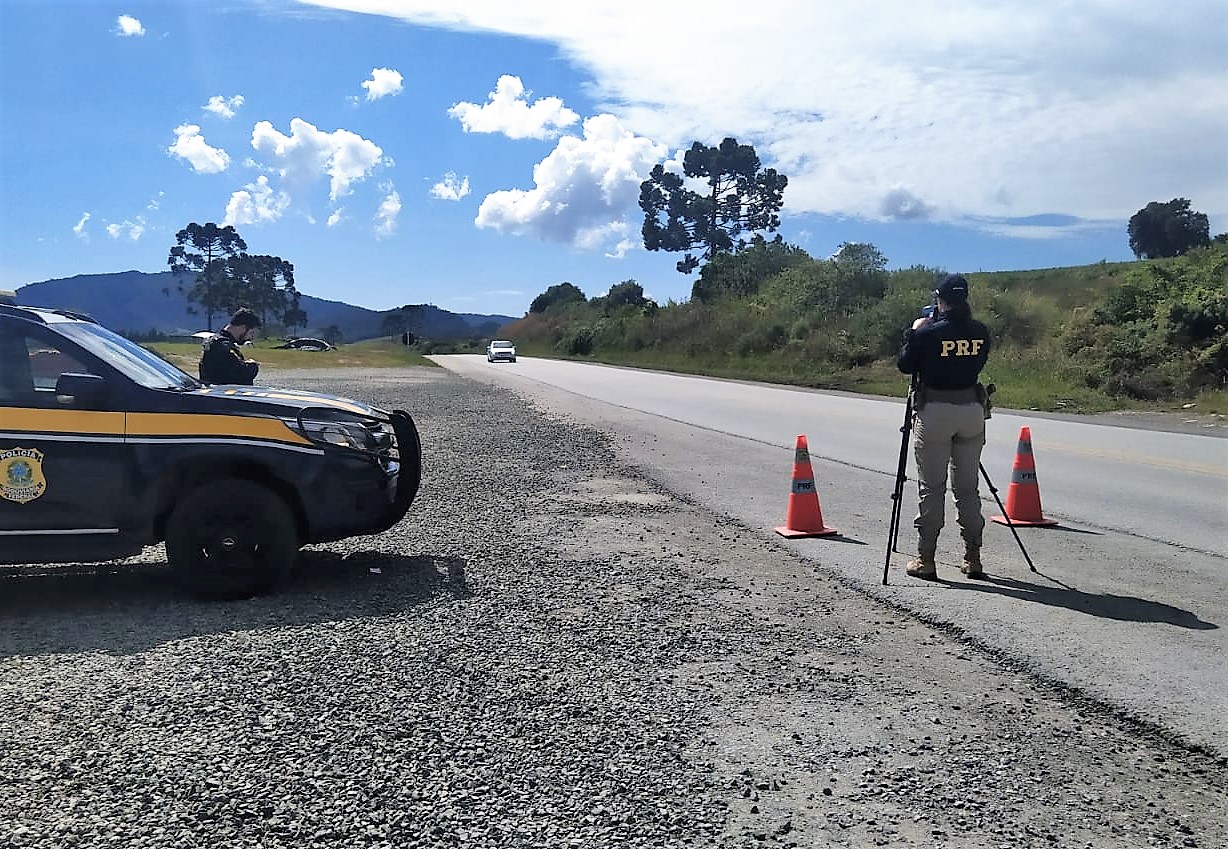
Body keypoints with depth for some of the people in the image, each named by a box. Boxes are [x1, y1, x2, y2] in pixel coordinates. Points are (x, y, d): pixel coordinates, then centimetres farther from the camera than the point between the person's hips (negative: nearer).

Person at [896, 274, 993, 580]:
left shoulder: (927, 332, -11)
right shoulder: (980, 332, 1)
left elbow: (904, 365, 0)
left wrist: (914, 331, 11)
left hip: (934, 411, -4)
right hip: (972, 409, 4)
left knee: (930, 488, 3)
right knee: (968, 488, 12)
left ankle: (925, 560, 6)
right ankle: (972, 559, 16)